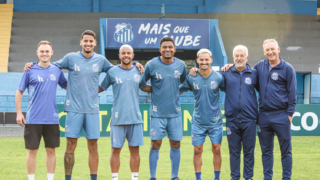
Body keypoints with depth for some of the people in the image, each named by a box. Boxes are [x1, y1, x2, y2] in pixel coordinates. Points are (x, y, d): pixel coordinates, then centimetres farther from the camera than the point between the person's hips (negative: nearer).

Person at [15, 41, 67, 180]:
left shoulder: (56, 70, 8)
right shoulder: (30, 70, 0)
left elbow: (66, 86, 22)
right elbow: (19, 92, 4)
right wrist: (19, 112, -1)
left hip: (52, 119, 3)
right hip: (33, 119, -2)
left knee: (51, 150, 6)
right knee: (32, 150, 1)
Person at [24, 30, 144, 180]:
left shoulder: (101, 60, 7)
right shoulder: (71, 58, 2)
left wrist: (134, 64, 12)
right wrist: (32, 65, 1)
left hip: (92, 110, 2)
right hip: (74, 109, -2)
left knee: (93, 146, 4)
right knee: (71, 146, -1)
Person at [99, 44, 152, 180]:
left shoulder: (138, 72, 10)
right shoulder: (112, 72, 2)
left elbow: (144, 87, 26)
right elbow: (100, 88, 11)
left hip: (135, 118, 2)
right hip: (118, 118, -2)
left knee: (134, 149, 4)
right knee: (116, 149, 1)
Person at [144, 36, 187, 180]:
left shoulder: (181, 65, 4)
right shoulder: (152, 65, -5)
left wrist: (176, 92, 9)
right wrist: (154, 90, -3)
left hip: (175, 112, 3)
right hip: (157, 113, -3)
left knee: (175, 144, 6)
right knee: (155, 144, -3)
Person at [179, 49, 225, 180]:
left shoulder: (218, 77, -4)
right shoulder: (191, 78, -3)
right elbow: (179, 90, 8)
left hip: (215, 121, 0)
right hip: (198, 121, 0)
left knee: (216, 150, 3)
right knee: (197, 150, 3)